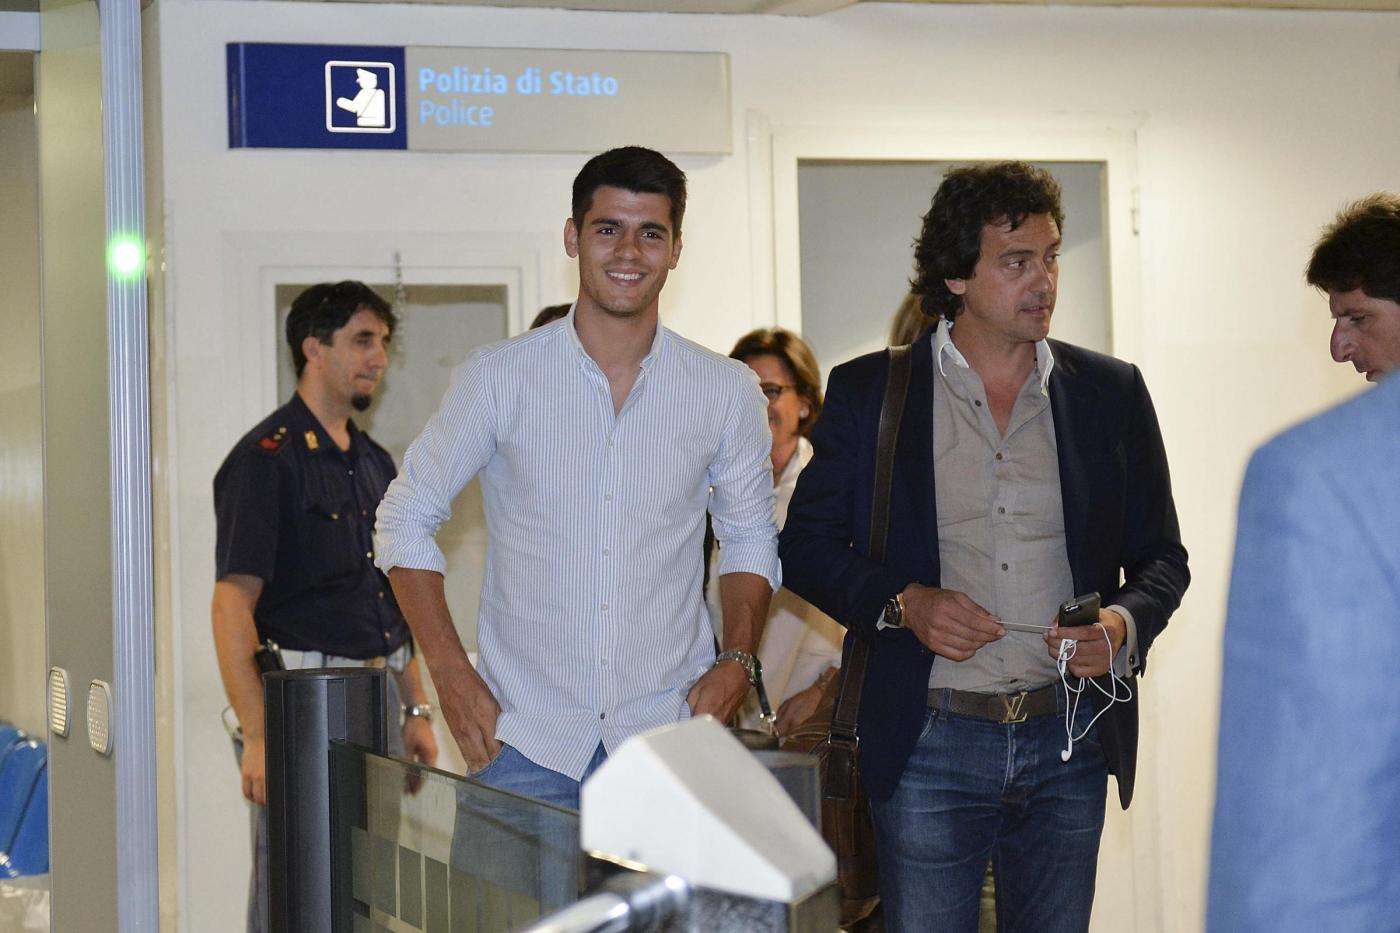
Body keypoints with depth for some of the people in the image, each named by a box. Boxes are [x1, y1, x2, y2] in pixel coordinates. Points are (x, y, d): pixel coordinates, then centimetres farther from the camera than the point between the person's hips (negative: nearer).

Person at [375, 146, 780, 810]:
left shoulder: (726, 392, 5)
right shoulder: (499, 378, 0)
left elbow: (750, 538, 18)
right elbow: (406, 518, 7)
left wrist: (736, 661, 2)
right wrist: (452, 675, -3)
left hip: (667, 731, 1)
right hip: (523, 743, -1)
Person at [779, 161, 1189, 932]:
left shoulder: (1111, 393, 7)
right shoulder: (868, 392, 2)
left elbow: (1162, 556, 12)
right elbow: (806, 545, 5)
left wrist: (1126, 622, -9)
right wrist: (901, 603, -12)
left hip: (1069, 743, 2)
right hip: (928, 746, -2)